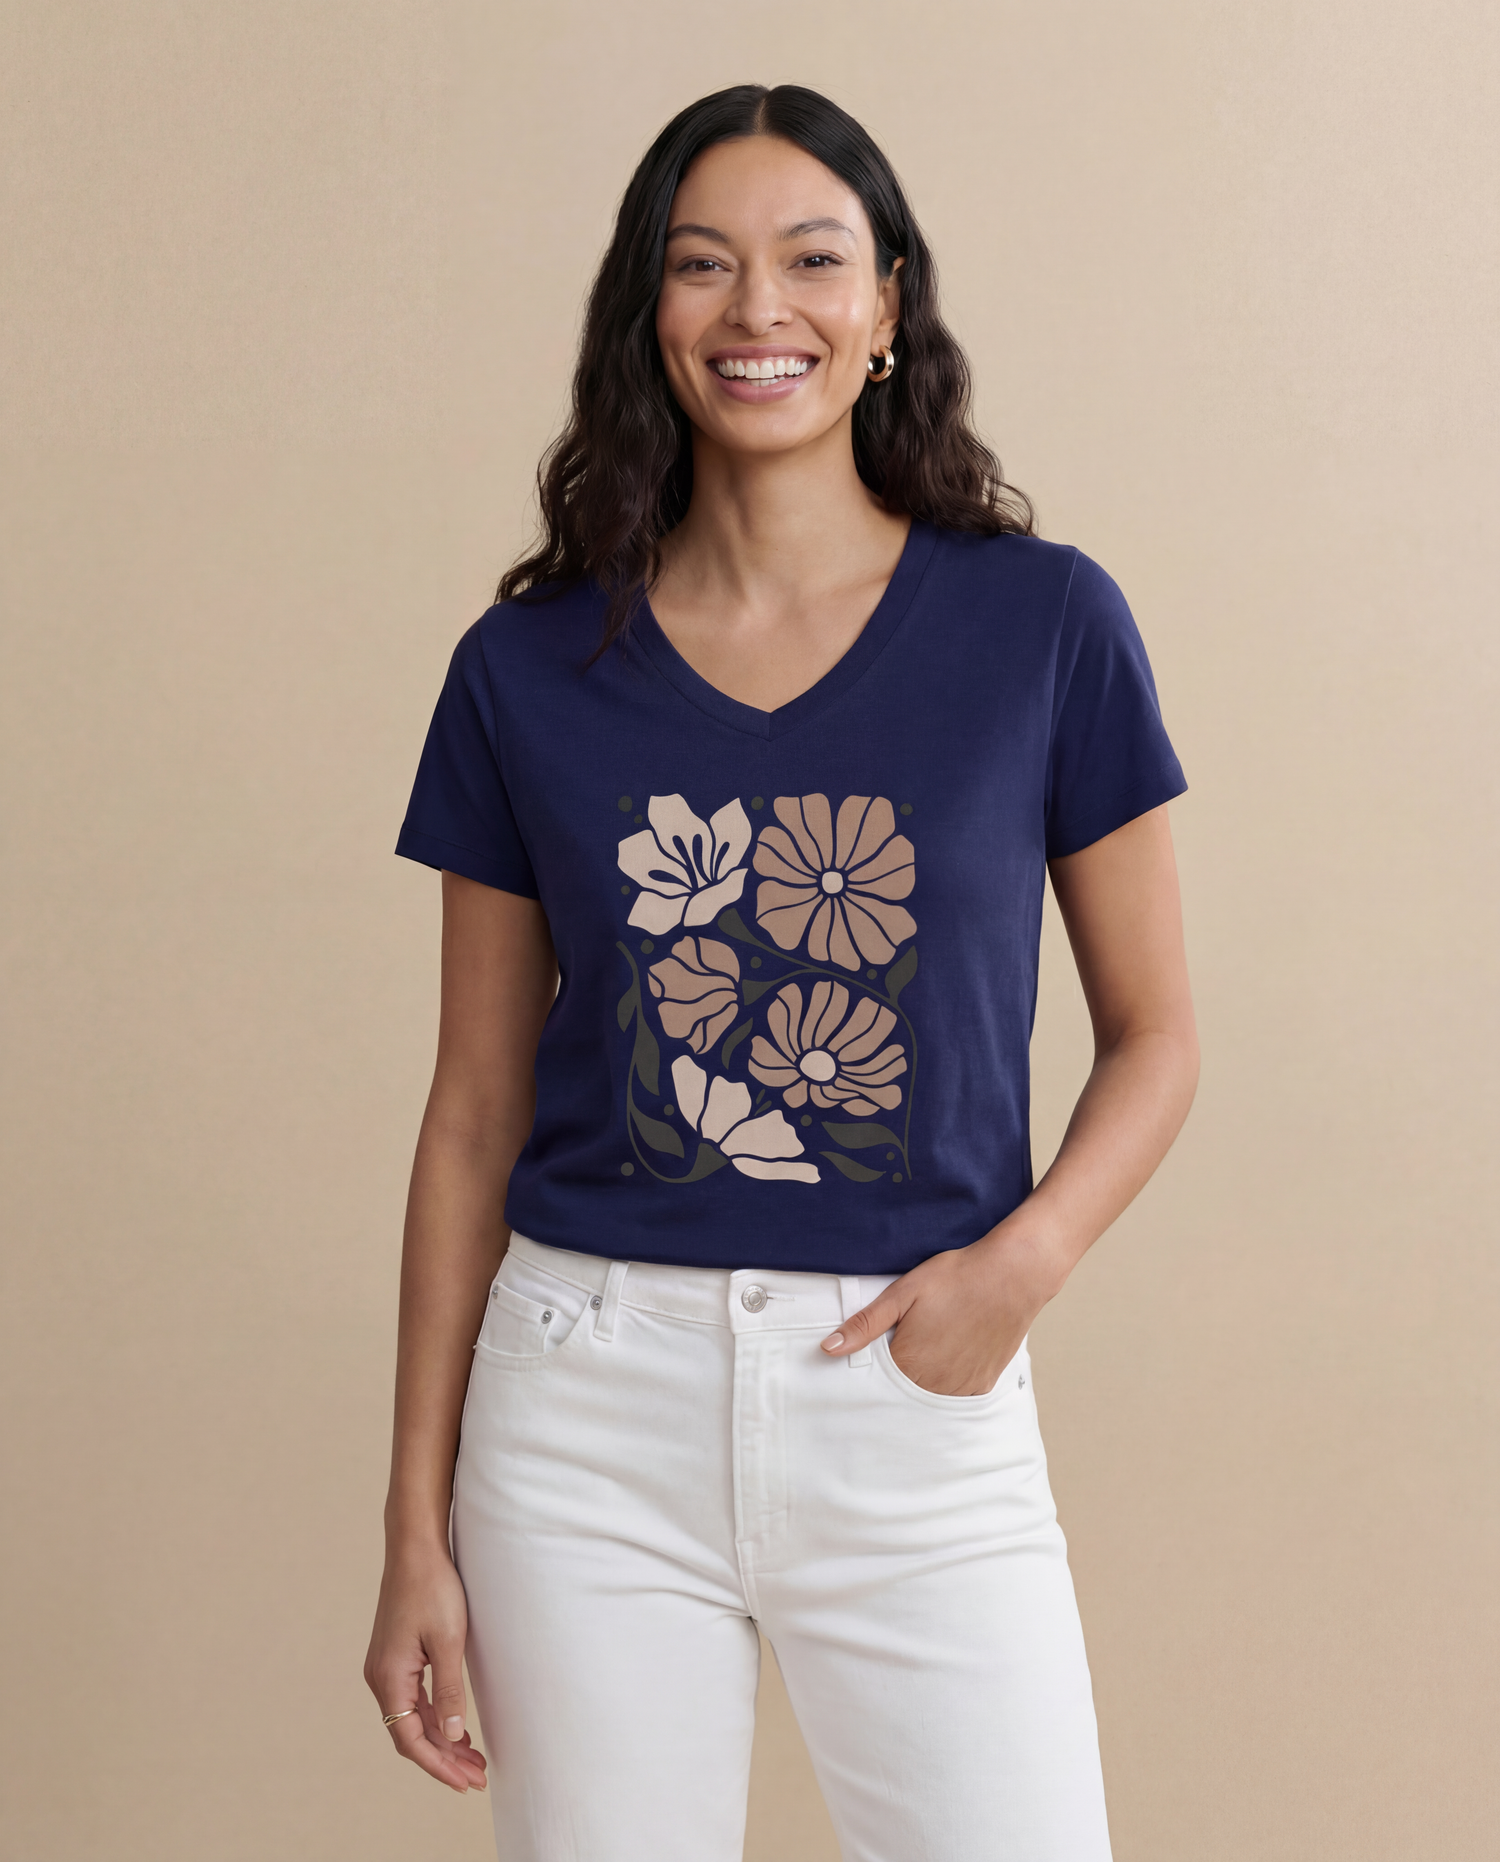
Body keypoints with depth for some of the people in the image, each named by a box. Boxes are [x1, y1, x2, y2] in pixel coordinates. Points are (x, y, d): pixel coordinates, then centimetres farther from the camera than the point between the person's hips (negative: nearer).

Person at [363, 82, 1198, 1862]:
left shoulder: (1042, 624, -1)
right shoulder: (528, 666, 2)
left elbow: (1152, 1033, 6)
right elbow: (475, 1112, 6)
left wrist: (1025, 1257, -13)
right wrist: (417, 1522, 5)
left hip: (917, 1403, -1)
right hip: (592, 1399, 1)